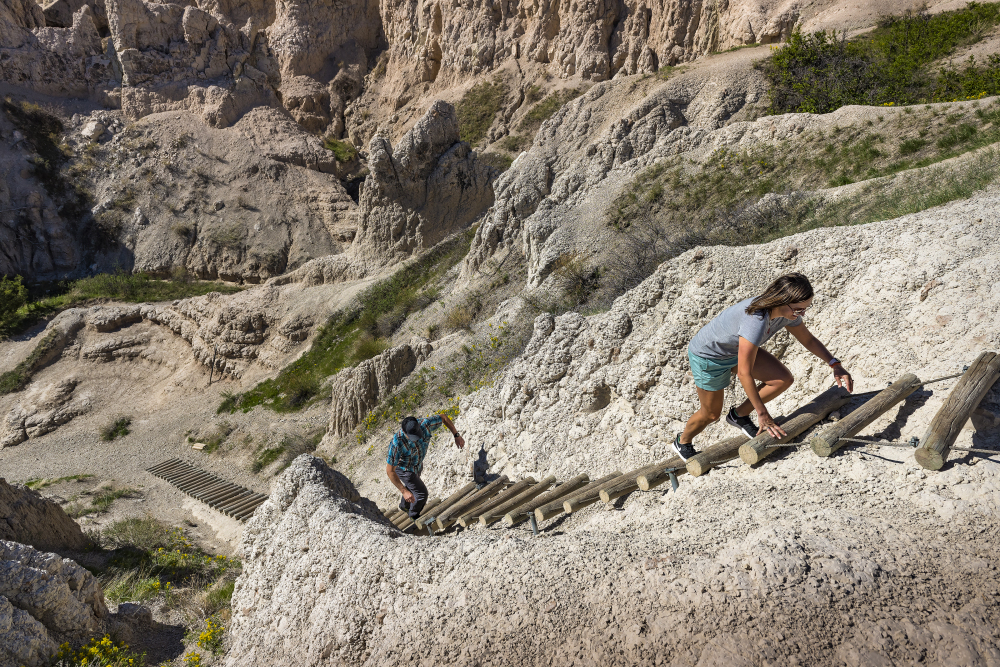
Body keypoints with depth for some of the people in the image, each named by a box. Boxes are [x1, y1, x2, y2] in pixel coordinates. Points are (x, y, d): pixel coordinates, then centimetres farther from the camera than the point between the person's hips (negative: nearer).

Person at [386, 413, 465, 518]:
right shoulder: (397, 444, -44)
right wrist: (404, 491, -37)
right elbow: (390, 471, -35)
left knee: (413, 485, 31)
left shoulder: (425, 425, -34)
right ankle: (414, 516, 32)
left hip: (417, 463, 6)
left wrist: (457, 435, -14)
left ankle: (404, 506, 62)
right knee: (421, 493, 0)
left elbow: (443, 418, -14)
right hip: (403, 468, -6)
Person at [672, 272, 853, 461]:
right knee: (711, 413, 6)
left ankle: (739, 414, 12)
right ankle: (683, 442, 37)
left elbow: (808, 339, 4)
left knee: (783, 380, -8)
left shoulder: (787, 311, -18)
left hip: (736, 349, 7)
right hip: (708, 355, -7)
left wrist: (835, 364, -6)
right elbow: (744, 373, -36)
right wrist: (762, 414, -27)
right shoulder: (757, 321, -43)